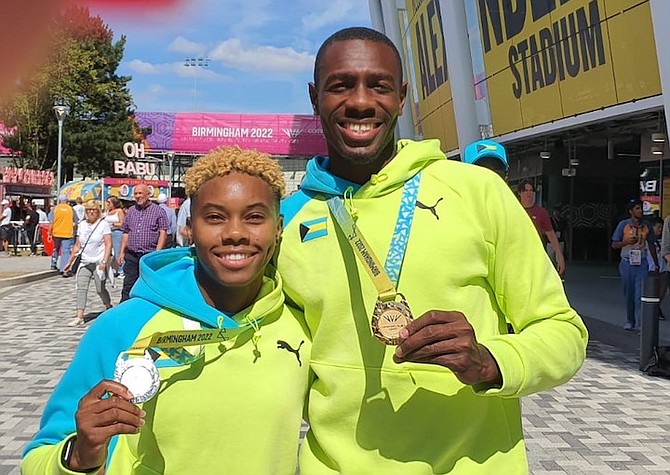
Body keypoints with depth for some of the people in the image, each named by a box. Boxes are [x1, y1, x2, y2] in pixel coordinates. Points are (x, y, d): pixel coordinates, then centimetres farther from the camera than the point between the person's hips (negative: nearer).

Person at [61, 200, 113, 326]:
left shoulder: (103, 224, -2)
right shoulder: (82, 225, 12)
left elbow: (108, 245, -8)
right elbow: (77, 246, 17)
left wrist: (104, 261, -19)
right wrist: (70, 262, 15)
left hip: (98, 262, -4)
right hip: (84, 262, 4)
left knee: (100, 289, 0)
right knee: (81, 288, -6)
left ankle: (109, 308, 27)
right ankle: (79, 317, -10)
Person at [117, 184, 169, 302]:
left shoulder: (158, 211, -1)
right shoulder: (130, 211, 14)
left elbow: (163, 232, -6)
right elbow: (126, 233, 17)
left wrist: (157, 252, -14)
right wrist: (121, 252, 12)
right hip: (131, 255, 4)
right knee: (128, 285, 4)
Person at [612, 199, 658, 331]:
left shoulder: (646, 226, 4)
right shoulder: (623, 224, -1)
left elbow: (651, 245, 13)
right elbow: (614, 244, 1)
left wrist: (656, 264, 14)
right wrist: (627, 242, -18)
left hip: (642, 263, 0)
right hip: (627, 263, 0)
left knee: (640, 294, -10)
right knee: (628, 294, 8)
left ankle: (640, 324, -9)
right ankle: (630, 321, 22)